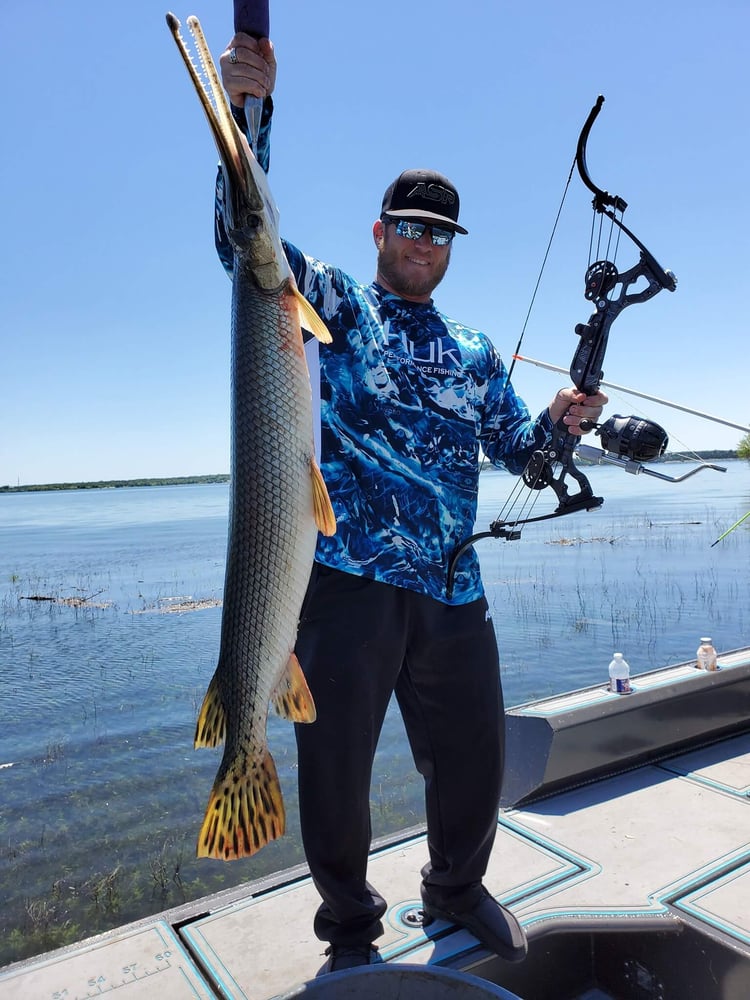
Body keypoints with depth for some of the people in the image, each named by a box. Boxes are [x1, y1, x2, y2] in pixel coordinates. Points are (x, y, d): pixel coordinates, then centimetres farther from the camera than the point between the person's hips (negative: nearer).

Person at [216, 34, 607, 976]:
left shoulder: (476, 353, 18)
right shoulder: (339, 305, 6)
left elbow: (517, 451, 20)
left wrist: (559, 421, -1)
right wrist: (249, 112, -23)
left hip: (451, 590, 4)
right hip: (346, 579, -3)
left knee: (473, 760, 13)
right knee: (334, 767, 5)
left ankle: (457, 887, 42)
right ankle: (351, 927, 32)